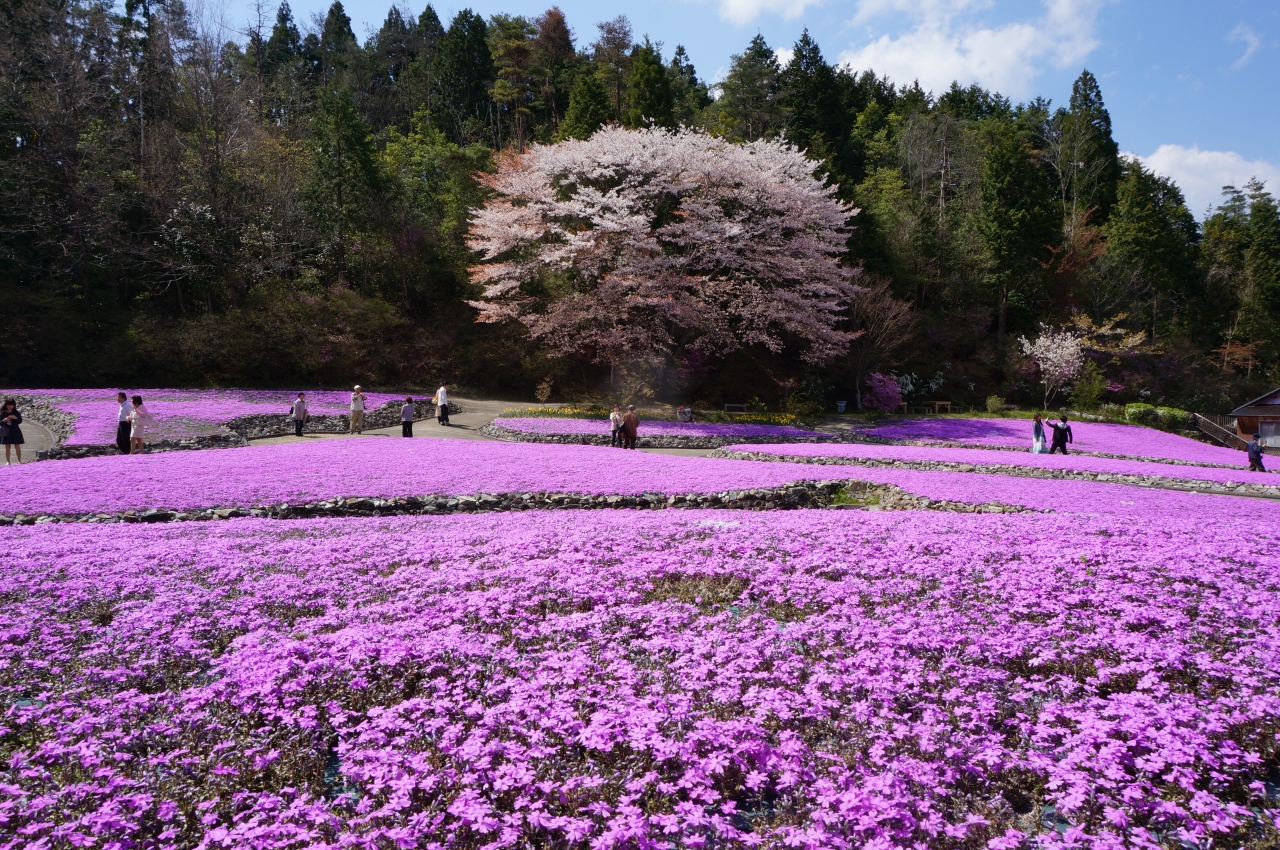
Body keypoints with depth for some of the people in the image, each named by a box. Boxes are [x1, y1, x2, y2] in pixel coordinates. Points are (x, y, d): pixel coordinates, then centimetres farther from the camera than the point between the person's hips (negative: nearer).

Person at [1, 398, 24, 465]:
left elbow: (20, 421, -7)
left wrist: (16, 418, -26)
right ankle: (7, 461, 8)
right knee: (7, 447, 4)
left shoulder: (17, 413, 0)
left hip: (15, 432, -1)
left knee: (17, 447, 3)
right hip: (6, 432, 1)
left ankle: (19, 461, 9)